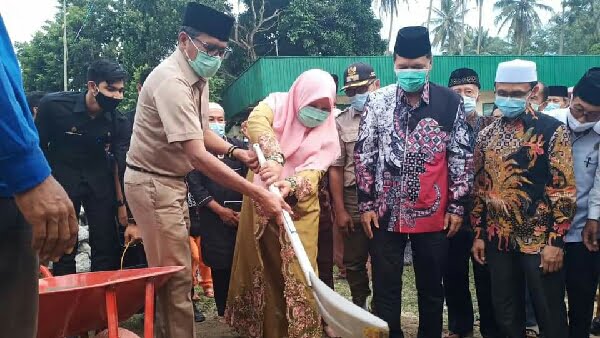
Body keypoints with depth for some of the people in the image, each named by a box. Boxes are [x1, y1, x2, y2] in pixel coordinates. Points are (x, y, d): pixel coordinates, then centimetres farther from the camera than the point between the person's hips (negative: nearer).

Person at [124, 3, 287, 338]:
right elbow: (198, 156, -33)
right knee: (176, 274, -5)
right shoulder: (171, 82, -26)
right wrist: (259, 194, -34)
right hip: (153, 183, -9)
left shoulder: (199, 77, 4)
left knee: (171, 271, 15)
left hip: (173, 180, 9)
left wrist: (236, 151, -3)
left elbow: (202, 132, 17)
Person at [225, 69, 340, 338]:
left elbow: (314, 170, -16)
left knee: (297, 272, -3)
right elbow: (256, 122, -26)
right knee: (261, 266, 10)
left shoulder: (327, 132, -3)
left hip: (299, 207, 0)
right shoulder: (277, 103, -5)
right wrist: (275, 158, -43)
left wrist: (291, 184, -37)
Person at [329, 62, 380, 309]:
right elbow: (336, 169, 4)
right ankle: (359, 307, 29)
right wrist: (340, 210, 0)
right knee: (354, 261, 10)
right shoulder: (341, 123, 4)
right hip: (354, 199, 1)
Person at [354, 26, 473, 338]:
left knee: (431, 287, 15)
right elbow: (363, 154, 2)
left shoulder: (450, 102, -2)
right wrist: (366, 204, -1)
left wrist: (457, 206, 0)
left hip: (433, 214, 0)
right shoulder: (377, 101, -1)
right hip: (386, 212, 0)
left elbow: (462, 157, 2)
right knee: (385, 289, 8)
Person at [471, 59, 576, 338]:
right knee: (505, 313, 14)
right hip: (499, 240, 5)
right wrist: (479, 233, 9)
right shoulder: (487, 134, 7)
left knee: (549, 315, 8)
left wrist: (556, 241, -13)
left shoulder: (553, 130, -8)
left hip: (540, 240, -4)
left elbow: (564, 189, -10)